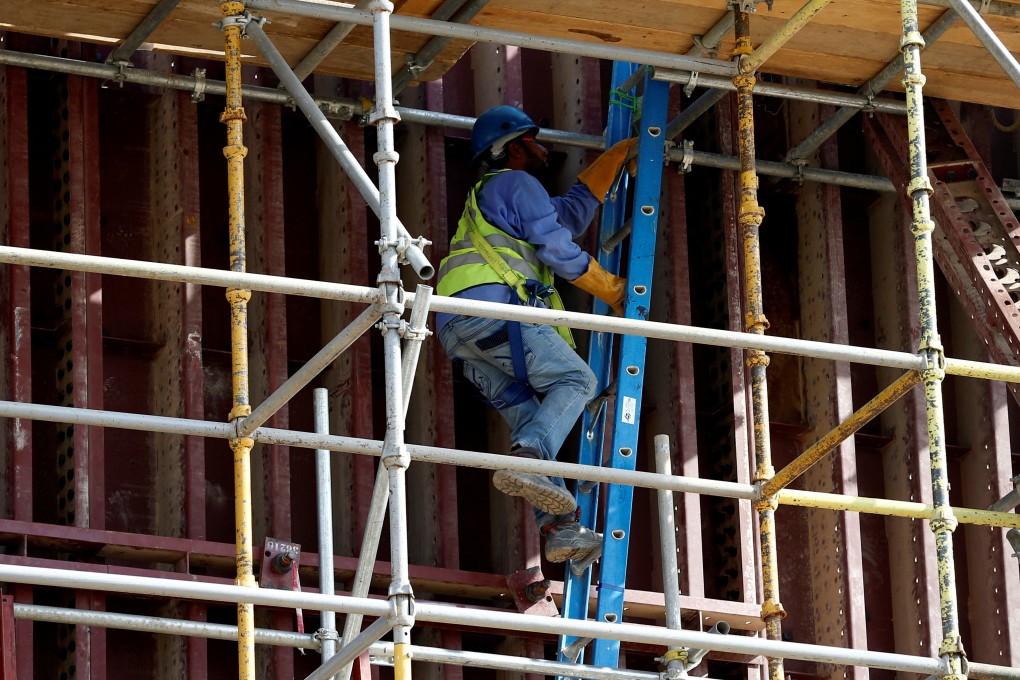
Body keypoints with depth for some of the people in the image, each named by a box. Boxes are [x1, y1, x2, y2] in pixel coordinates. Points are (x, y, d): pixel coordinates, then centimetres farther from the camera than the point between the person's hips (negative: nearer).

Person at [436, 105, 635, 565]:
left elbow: (572, 209, 41)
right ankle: (527, 462, -38)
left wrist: (621, 153, 45)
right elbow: (556, 247, -2)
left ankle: (560, 530, -11)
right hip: (491, 303, -9)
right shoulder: (516, 184, 9)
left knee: (529, 415, 1)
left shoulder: (489, 198, 38)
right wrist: (612, 290, 8)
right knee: (575, 380, -14)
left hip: (457, 329, 9)